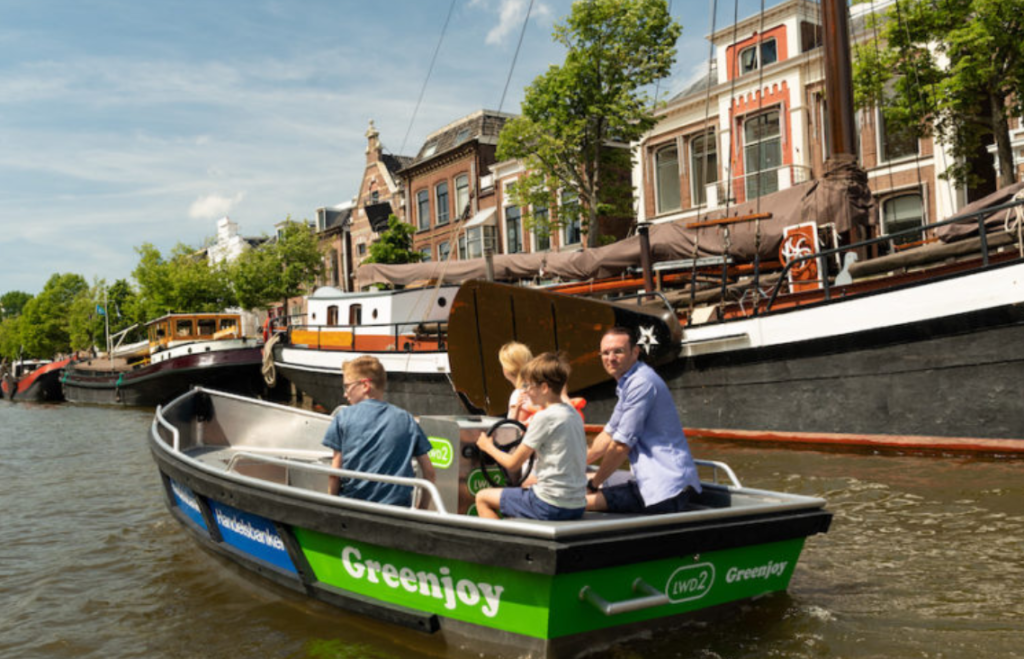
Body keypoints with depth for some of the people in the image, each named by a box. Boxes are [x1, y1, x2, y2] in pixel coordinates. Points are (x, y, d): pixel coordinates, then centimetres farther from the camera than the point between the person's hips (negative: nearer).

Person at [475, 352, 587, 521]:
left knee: (483, 498, 7)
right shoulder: (574, 414, 8)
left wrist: (489, 447, 9)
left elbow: (513, 464, -9)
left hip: (551, 506, -8)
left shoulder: (544, 417, -15)